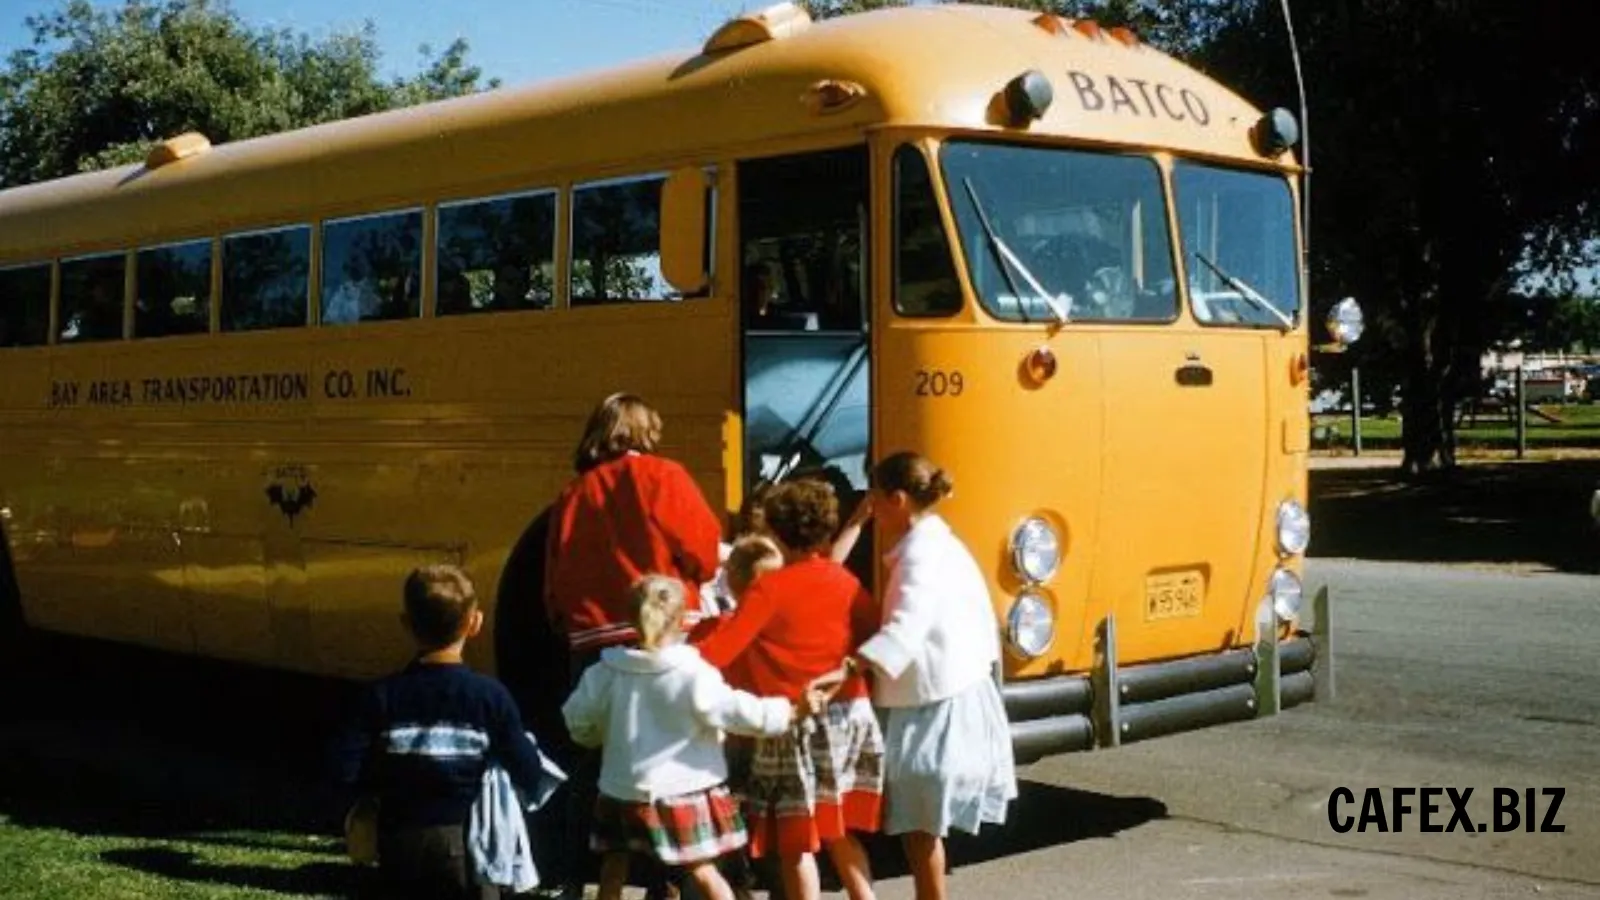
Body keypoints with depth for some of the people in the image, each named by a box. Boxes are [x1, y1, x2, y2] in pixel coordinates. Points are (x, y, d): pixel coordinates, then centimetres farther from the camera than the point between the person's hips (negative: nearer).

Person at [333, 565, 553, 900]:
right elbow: (529, 775, -10)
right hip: (466, 843, -2)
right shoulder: (489, 695, -11)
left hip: (401, 843, 2)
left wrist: (389, 786, 7)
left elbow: (348, 768, -11)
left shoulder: (383, 695, -7)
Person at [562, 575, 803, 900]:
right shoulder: (693, 674, -14)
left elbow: (578, 719, 7)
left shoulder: (607, 672, -1)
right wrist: (789, 712, -8)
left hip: (623, 789, 3)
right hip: (682, 790, -3)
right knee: (703, 871, 3)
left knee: (614, 868, 17)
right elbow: (733, 709, -16)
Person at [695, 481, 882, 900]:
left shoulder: (768, 588, -8)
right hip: (851, 715, 5)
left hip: (796, 724, -5)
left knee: (797, 840, 4)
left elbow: (721, 650, -13)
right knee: (840, 831, 19)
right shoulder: (845, 581, 5)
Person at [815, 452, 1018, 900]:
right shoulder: (941, 544, 12)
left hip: (935, 700, -10)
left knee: (919, 823, 0)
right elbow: (980, 618, 16)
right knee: (919, 821, 16)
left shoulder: (921, 551, -18)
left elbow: (906, 626, -34)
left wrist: (846, 668, -43)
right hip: (945, 693, 10)